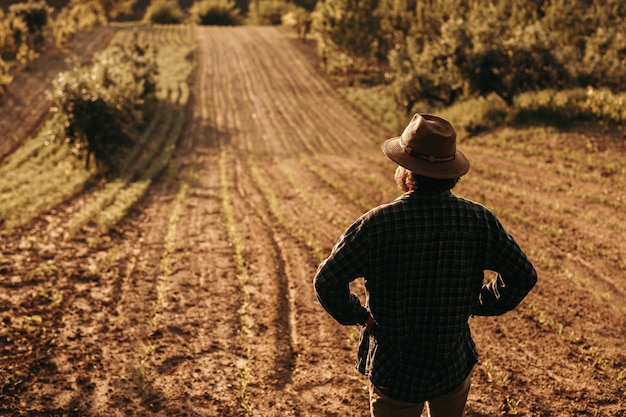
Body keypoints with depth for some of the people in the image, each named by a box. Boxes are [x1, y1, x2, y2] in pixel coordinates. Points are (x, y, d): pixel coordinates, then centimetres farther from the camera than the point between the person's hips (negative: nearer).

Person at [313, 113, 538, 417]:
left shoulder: (379, 223, -21)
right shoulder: (479, 220, -11)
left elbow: (327, 281, -20)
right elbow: (523, 275, -4)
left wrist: (356, 315, -4)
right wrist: (479, 304, 7)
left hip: (394, 372, -3)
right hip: (455, 366, 3)